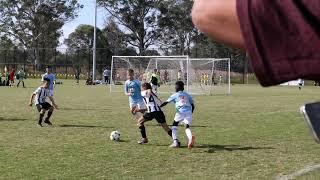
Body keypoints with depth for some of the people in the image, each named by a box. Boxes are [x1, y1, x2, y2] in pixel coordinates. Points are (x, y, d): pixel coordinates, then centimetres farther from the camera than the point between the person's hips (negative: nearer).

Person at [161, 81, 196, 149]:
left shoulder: (175, 95, 15)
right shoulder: (187, 95, 24)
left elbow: (166, 103, 13)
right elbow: (192, 105, 21)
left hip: (180, 112, -3)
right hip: (188, 112, 3)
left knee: (174, 125, 14)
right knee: (187, 126, -4)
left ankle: (175, 141, 2)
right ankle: (190, 137, -37)